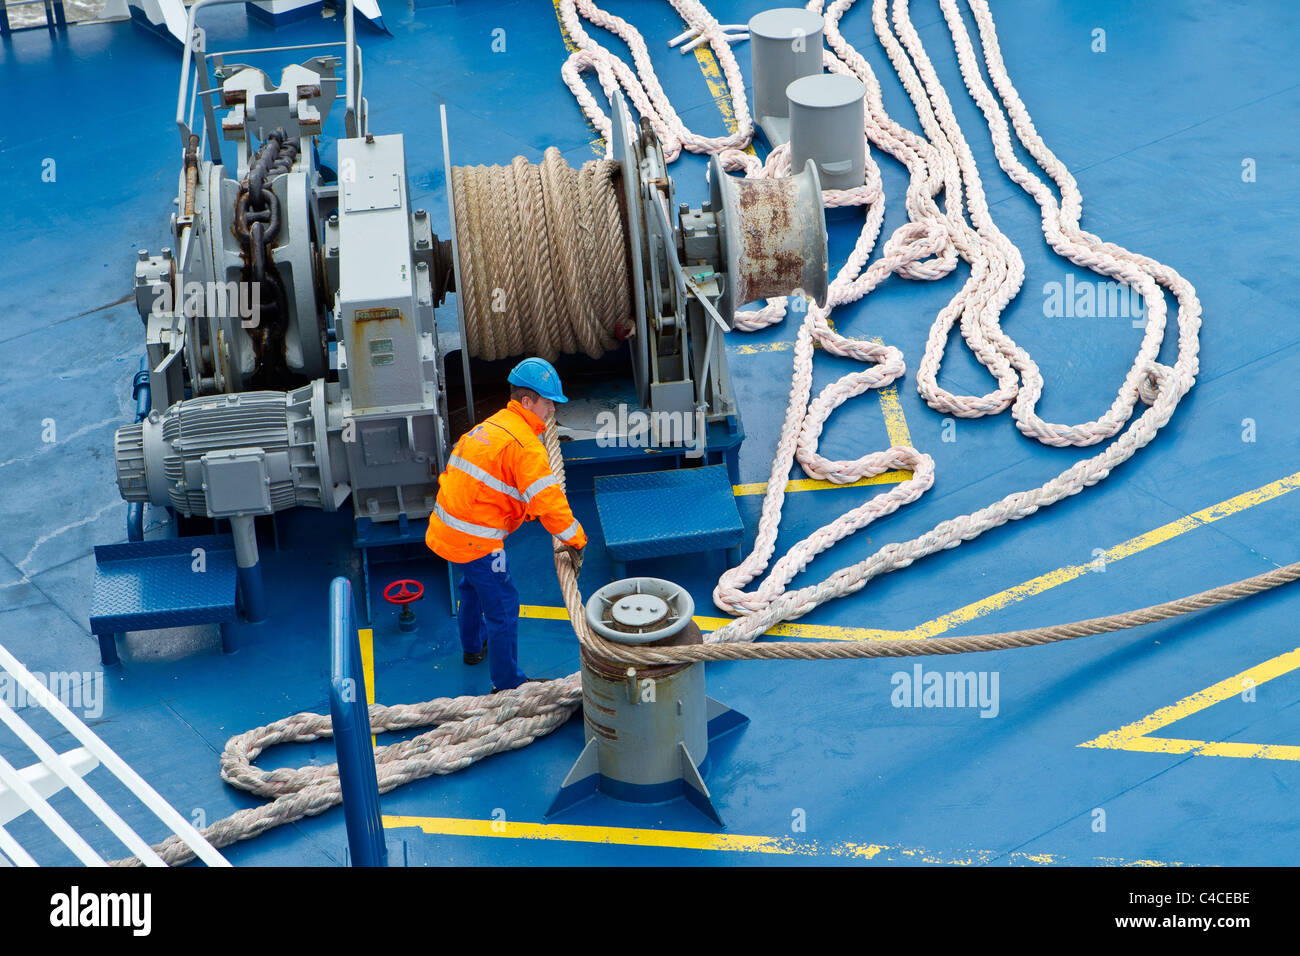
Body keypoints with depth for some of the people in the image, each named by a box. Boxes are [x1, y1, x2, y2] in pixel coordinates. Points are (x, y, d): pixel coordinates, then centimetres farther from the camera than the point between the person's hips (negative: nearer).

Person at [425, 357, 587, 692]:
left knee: (473, 585, 34)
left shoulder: (492, 426, 12)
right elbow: (547, 499, -22)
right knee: (502, 605, 1)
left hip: (446, 528, 10)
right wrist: (574, 541, -11)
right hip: (474, 539, -10)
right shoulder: (524, 444, -19)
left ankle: (473, 646, 58)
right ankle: (507, 684, 10)